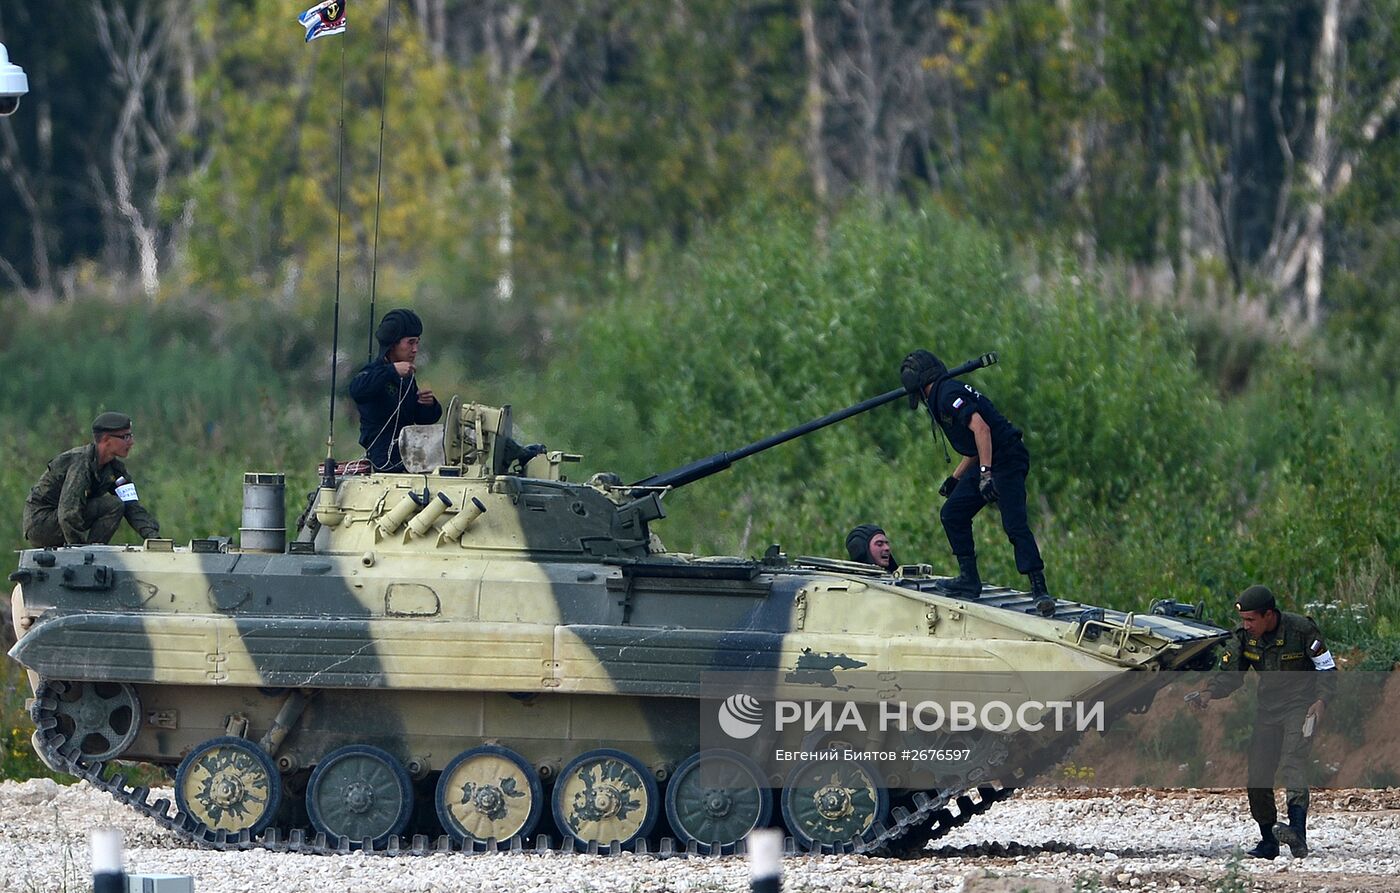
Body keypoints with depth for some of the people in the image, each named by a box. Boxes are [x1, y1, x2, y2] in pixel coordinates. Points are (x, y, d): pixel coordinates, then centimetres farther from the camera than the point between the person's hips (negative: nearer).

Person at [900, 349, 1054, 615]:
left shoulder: (948, 394, -12)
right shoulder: (946, 393, 20)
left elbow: (981, 428, -25)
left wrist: (985, 473, -29)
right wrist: (955, 478, 31)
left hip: (1007, 460, -10)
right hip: (990, 462, 10)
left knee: (1015, 525, -18)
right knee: (952, 513, 11)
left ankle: (1040, 590, -23)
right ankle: (969, 579, 13)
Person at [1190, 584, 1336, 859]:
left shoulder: (1301, 629, -15)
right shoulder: (1243, 635, -1)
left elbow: (1327, 669, -7)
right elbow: (1230, 674, 4)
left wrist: (1320, 700, -24)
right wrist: (1209, 692, -16)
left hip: (1301, 705, -6)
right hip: (1268, 708, 6)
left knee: (1292, 764, -25)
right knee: (1257, 776, 1)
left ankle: (1298, 833, -40)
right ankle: (1268, 843, 13)